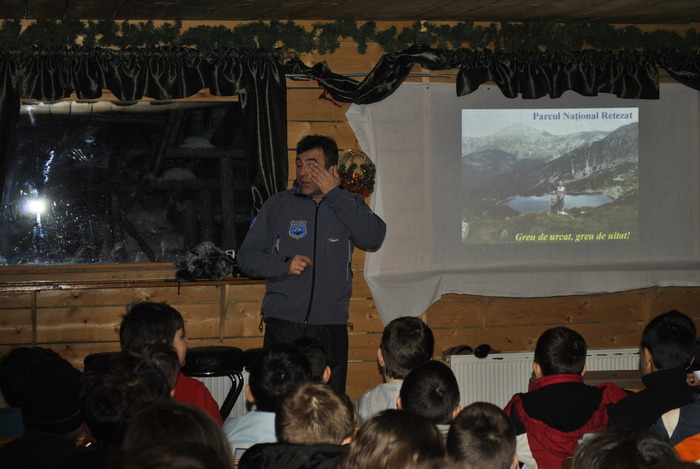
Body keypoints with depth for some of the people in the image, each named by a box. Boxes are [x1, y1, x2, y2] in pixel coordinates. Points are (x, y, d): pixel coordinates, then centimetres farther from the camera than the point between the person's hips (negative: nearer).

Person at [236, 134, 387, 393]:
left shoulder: (348, 205, 10)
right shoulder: (278, 204, 8)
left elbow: (374, 238, -9)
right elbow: (246, 256, 8)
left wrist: (334, 194, -9)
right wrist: (284, 266, -11)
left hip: (331, 328, 1)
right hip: (283, 325, -1)